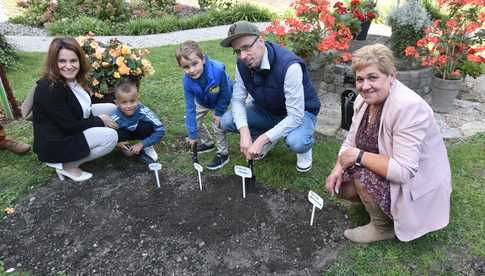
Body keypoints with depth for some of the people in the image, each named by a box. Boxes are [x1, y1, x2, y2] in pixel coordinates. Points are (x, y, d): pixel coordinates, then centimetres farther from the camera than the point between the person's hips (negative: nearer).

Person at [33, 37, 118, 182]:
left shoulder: (73, 78, -2)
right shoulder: (49, 89, -29)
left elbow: (81, 110, 9)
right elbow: (69, 126, -26)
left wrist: (98, 118, -9)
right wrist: (99, 121, -15)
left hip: (73, 127, 10)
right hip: (55, 143, -9)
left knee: (112, 109, 7)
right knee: (110, 136, -22)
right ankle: (66, 165, -3)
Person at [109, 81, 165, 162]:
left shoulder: (144, 112, -35)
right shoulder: (114, 118, -32)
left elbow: (160, 130, -33)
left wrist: (142, 144, -32)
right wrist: (117, 143, -35)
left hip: (139, 132, 0)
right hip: (125, 133, 0)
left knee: (147, 126, -32)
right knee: (116, 134, -31)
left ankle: (147, 147, -3)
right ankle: (127, 147, 2)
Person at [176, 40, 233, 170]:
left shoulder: (218, 70, -42)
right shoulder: (187, 81, -31)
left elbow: (225, 94, -24)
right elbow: (190, 107, -23)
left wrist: (219, 112, -18)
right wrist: (193, 134, -20)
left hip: (221, 100, -4)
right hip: (202, 102, 4)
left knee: (217, 123, -13)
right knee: (192, 120, 5)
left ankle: (223, 153, 8)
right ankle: (208, 143, 30)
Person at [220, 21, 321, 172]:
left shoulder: (289, 66, -35)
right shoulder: (242, 64, -15)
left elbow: (296, 116, -34)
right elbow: (238, 99, -11)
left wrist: (261, 140, -35)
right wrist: (244, 133, -29)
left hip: (300, 112, -5)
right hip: (267, 110, 6)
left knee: (296, 142, -38)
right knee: (227, 120, -13)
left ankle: (304, 146, 2)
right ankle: (269, 138, 10)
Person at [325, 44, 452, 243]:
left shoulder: (409, 107, -30)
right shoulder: (364, 99, -6)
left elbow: (403, 171, -34)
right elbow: (351, 141, 3)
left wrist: (358, 156, -27)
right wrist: (339, 167, -13)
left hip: (416, 186, -7)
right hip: (386, 171, 7)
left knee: (361, 173, -27)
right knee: (339, 184, -7)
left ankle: (383, 227, -2)